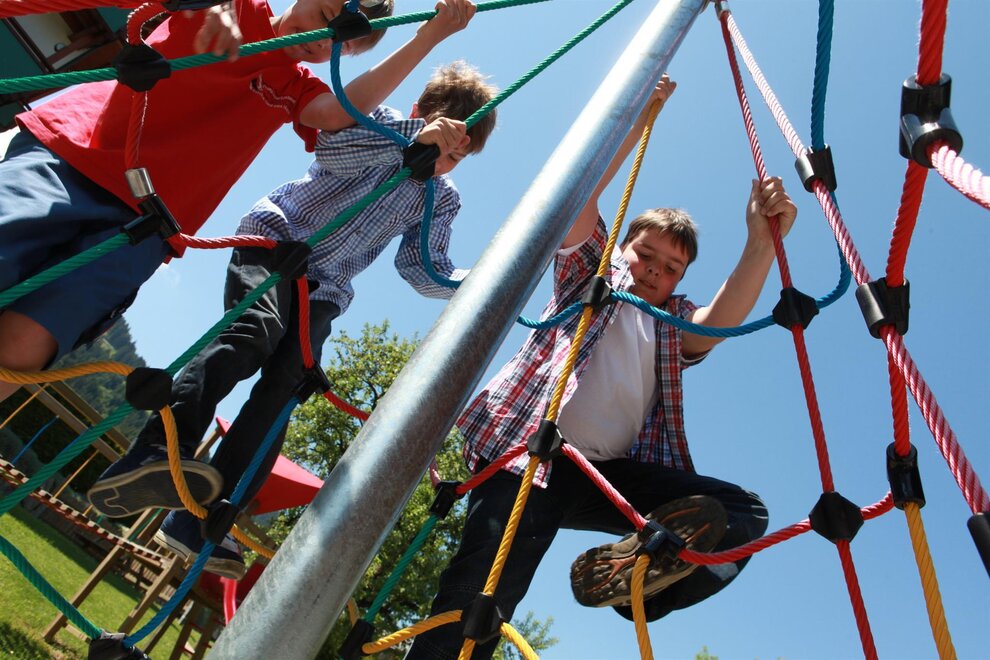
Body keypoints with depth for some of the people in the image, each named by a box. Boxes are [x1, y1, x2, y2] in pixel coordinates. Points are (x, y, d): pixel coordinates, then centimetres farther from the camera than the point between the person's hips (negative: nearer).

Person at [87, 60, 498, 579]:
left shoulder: (442, 201, 9)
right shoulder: (382, 123, -2)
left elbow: (424, 271, 4)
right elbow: (331, 148, -24)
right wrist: (414, 137, -32)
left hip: (322, 290, 4)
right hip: (274, 238, -3)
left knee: (285, 385, -16)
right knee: (256, 331, -33)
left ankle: (195, 522, -16)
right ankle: (153, 457, -37)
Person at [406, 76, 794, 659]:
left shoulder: (678, 324, 23)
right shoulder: (593, 270, 20)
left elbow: (723, 320, 0)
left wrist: (760, 245, -15)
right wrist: (637, 120, -1)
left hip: (614, 474, 4)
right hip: (531, 453, -3)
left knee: (742, 510, -13)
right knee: (477, 606, -17)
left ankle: (623, 573, -26)